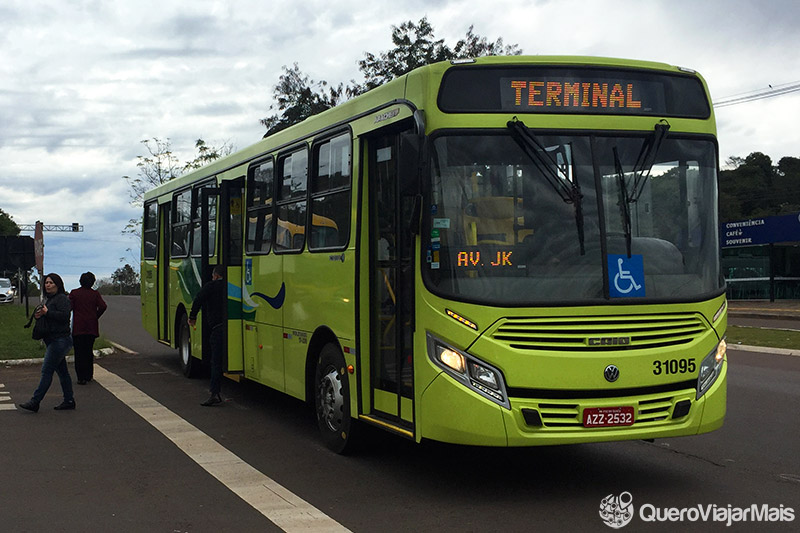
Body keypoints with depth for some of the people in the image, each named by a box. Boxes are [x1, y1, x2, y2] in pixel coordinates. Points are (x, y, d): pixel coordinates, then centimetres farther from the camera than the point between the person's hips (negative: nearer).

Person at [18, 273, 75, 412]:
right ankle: (69, 401, 16)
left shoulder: (62, 299, -10)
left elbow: (64, 316, -23)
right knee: (62, 371, 11)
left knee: (47, 370, -9)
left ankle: (35, 402, -9)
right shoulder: (49, 299, 20)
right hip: (52, 340, 10)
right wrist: (38, 315, 3)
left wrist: (47, 312, -22)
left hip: (59, 340, -10)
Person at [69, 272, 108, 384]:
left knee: (79, 352, 0)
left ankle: (81, 377, -7)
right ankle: (89, 376, 19)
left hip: (78, 327, -2)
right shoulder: (95, 294, 2)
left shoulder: (74, 293, -2)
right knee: (89, 351, 15)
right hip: (91, 327, 2)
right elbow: (103, 306, -10)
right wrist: (96, 316, 4)